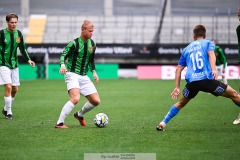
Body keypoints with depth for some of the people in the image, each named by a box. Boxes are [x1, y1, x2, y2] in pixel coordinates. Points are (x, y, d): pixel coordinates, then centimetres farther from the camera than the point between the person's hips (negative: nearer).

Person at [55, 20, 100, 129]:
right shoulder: (74, 43, -10)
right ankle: (59, 123, -23)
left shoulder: (92, 44, 9)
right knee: (75, 99, -29)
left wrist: (93, 72, 9)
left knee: (96, 101, 2)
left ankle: (79, 115, 28)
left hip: (84, 77, 7)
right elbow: (64, 55, -14)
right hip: (72, 75, -7)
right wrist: (62, 65, -35)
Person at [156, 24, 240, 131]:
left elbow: (178, 69, 23)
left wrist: (177, 87, 24)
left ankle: (162, 124, 16)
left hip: (192, 82, 4)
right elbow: (211, 54, -7)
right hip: (207, 79, -4)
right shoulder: (208, 43, 15)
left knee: (181, 103, 25)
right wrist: (213, 70, -22)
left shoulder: (186, 49, 27)